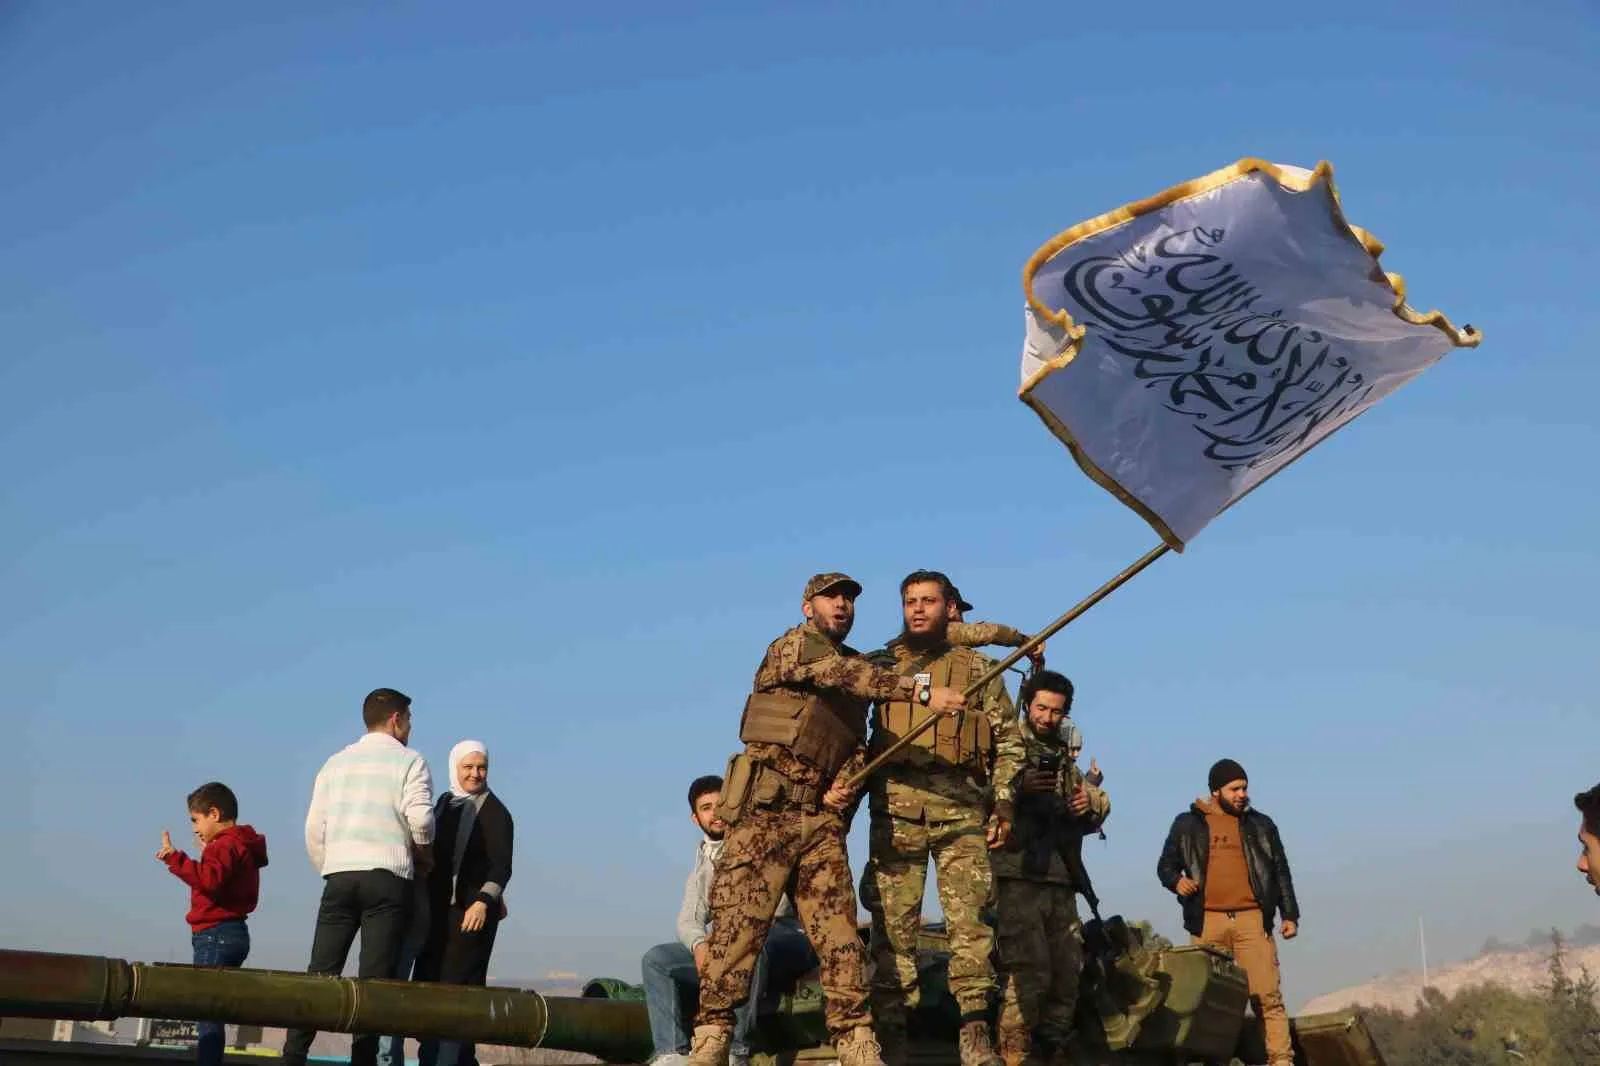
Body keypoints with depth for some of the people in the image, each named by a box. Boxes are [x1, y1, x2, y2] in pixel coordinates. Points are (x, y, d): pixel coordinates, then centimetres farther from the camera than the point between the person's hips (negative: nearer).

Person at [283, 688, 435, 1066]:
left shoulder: (336, 762, 18)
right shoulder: (409, 761, 3)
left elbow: (314, 828, 13)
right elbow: (420, 818, -11)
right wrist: (425, 854, 7)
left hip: (340, 876, 4)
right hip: (387, 878, -4)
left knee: (320, 972, 5)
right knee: (374, 977, -3)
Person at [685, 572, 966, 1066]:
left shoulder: (858, 672, 20)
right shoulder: (792, 645, 0)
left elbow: (857, 743, 19)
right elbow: (839, 673, -19)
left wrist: (845, 783, -4)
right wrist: (922, 690, -29)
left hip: (822, 817, 6)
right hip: (766, 809, -6)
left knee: (840, 934, -1)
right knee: (738, 927, -8)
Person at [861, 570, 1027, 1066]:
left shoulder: (977, 668, 13)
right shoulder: (879, 665, 14)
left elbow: (1009, 741, 12)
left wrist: (1003, 802, 2)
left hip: (962, 808, 0)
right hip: (896, 808, 0)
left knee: (969, 919, -5)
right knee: (893, 924, 0)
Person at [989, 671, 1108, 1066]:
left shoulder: (1065, 759, 23)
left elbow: (1100, 804, 22)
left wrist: (1090, 804, 0)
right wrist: (1017, 787, -23)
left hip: (1061, 882, 7)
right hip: (1018, 876, -7)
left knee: (1067, 974, 7)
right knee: (1028, 974, -14)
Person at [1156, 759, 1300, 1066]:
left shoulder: (1261, 825, 13)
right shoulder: (1187, 824, 10)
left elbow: (1280, 872, 16)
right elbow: (1166, 865, 15)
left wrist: (1290, 914, 9)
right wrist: (1176, 881, -7)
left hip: (1252, 919, 0)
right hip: (1207, 921, 0)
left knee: (1268, 995, -6)